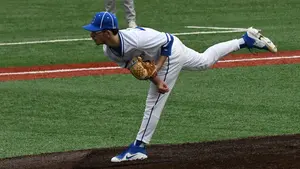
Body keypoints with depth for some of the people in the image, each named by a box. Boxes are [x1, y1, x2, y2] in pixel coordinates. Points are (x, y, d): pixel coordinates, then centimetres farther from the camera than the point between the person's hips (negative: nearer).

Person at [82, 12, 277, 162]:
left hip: (171, 52, -9)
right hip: (159, 57, 9)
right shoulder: (109, 51, -15)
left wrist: (155, 69, -28)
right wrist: (156, 81, -18)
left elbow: (167, 41, -25)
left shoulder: (134, 39, -39)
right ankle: (247, 40, 39)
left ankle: (139, 147, 3)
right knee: (205, 60, 28)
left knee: (154, 102, -6)